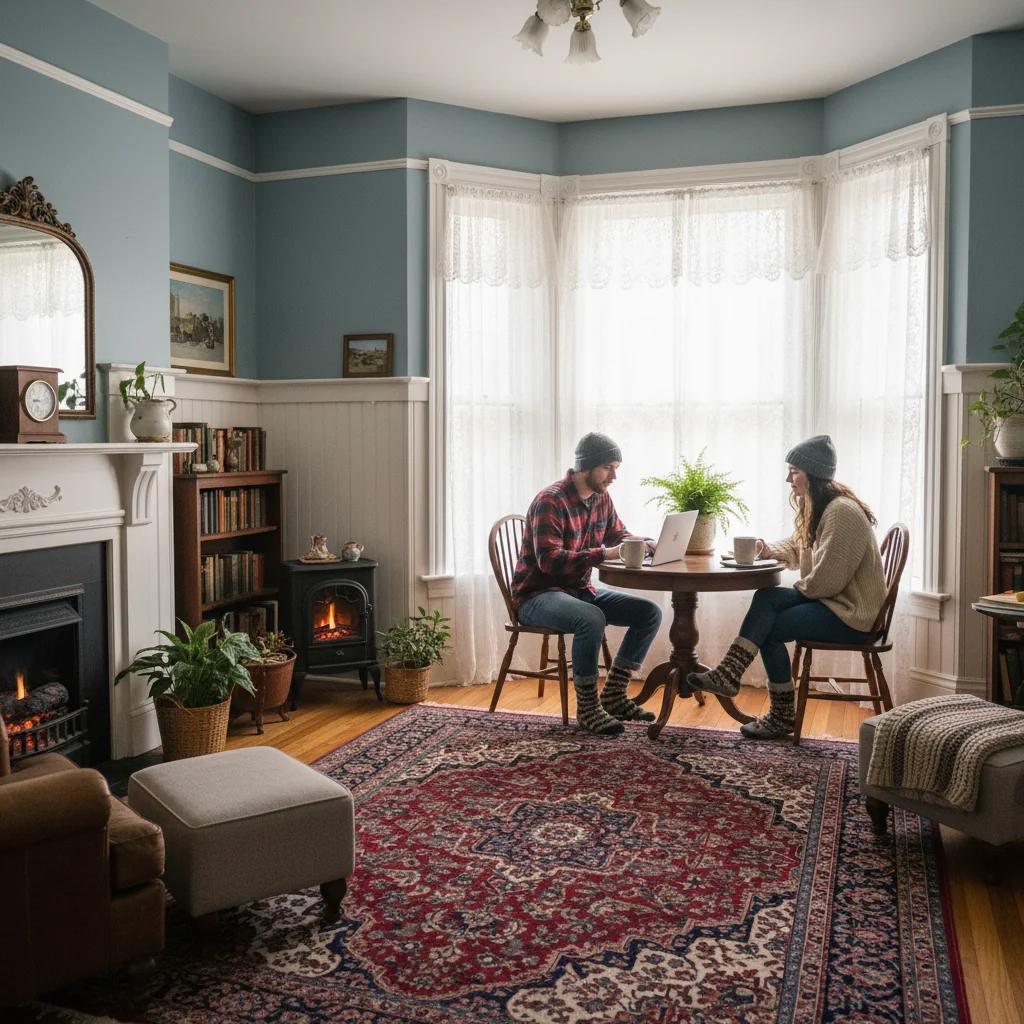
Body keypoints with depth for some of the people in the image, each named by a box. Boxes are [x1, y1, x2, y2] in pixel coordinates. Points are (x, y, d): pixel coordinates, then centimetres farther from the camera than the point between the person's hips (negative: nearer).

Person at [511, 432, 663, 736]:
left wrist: (645, 544, -5)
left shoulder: (601, 498, 6)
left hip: (580, 591, 8)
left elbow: (619, 536, 18)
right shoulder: (550, 501, -20)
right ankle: (587, 708, -19)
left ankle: (613, 695, 1)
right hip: (537, 595, -8)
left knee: (650, 612, -5)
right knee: (592, 619, -37)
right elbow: (549, 560, -29)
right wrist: (604, 554, -35)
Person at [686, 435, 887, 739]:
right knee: (766, 598, -12)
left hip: (851, 613, -9)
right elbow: (797, 549, 20)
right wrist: (769, 550, -1)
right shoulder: (814, 507, 11)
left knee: (770, 628, -12)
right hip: (829, 598, 9)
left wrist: (799, 589, -7)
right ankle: (728, 675, -19)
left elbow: (827, 579, -26)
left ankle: (783, 716, 1)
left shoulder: (842, 512, -22)